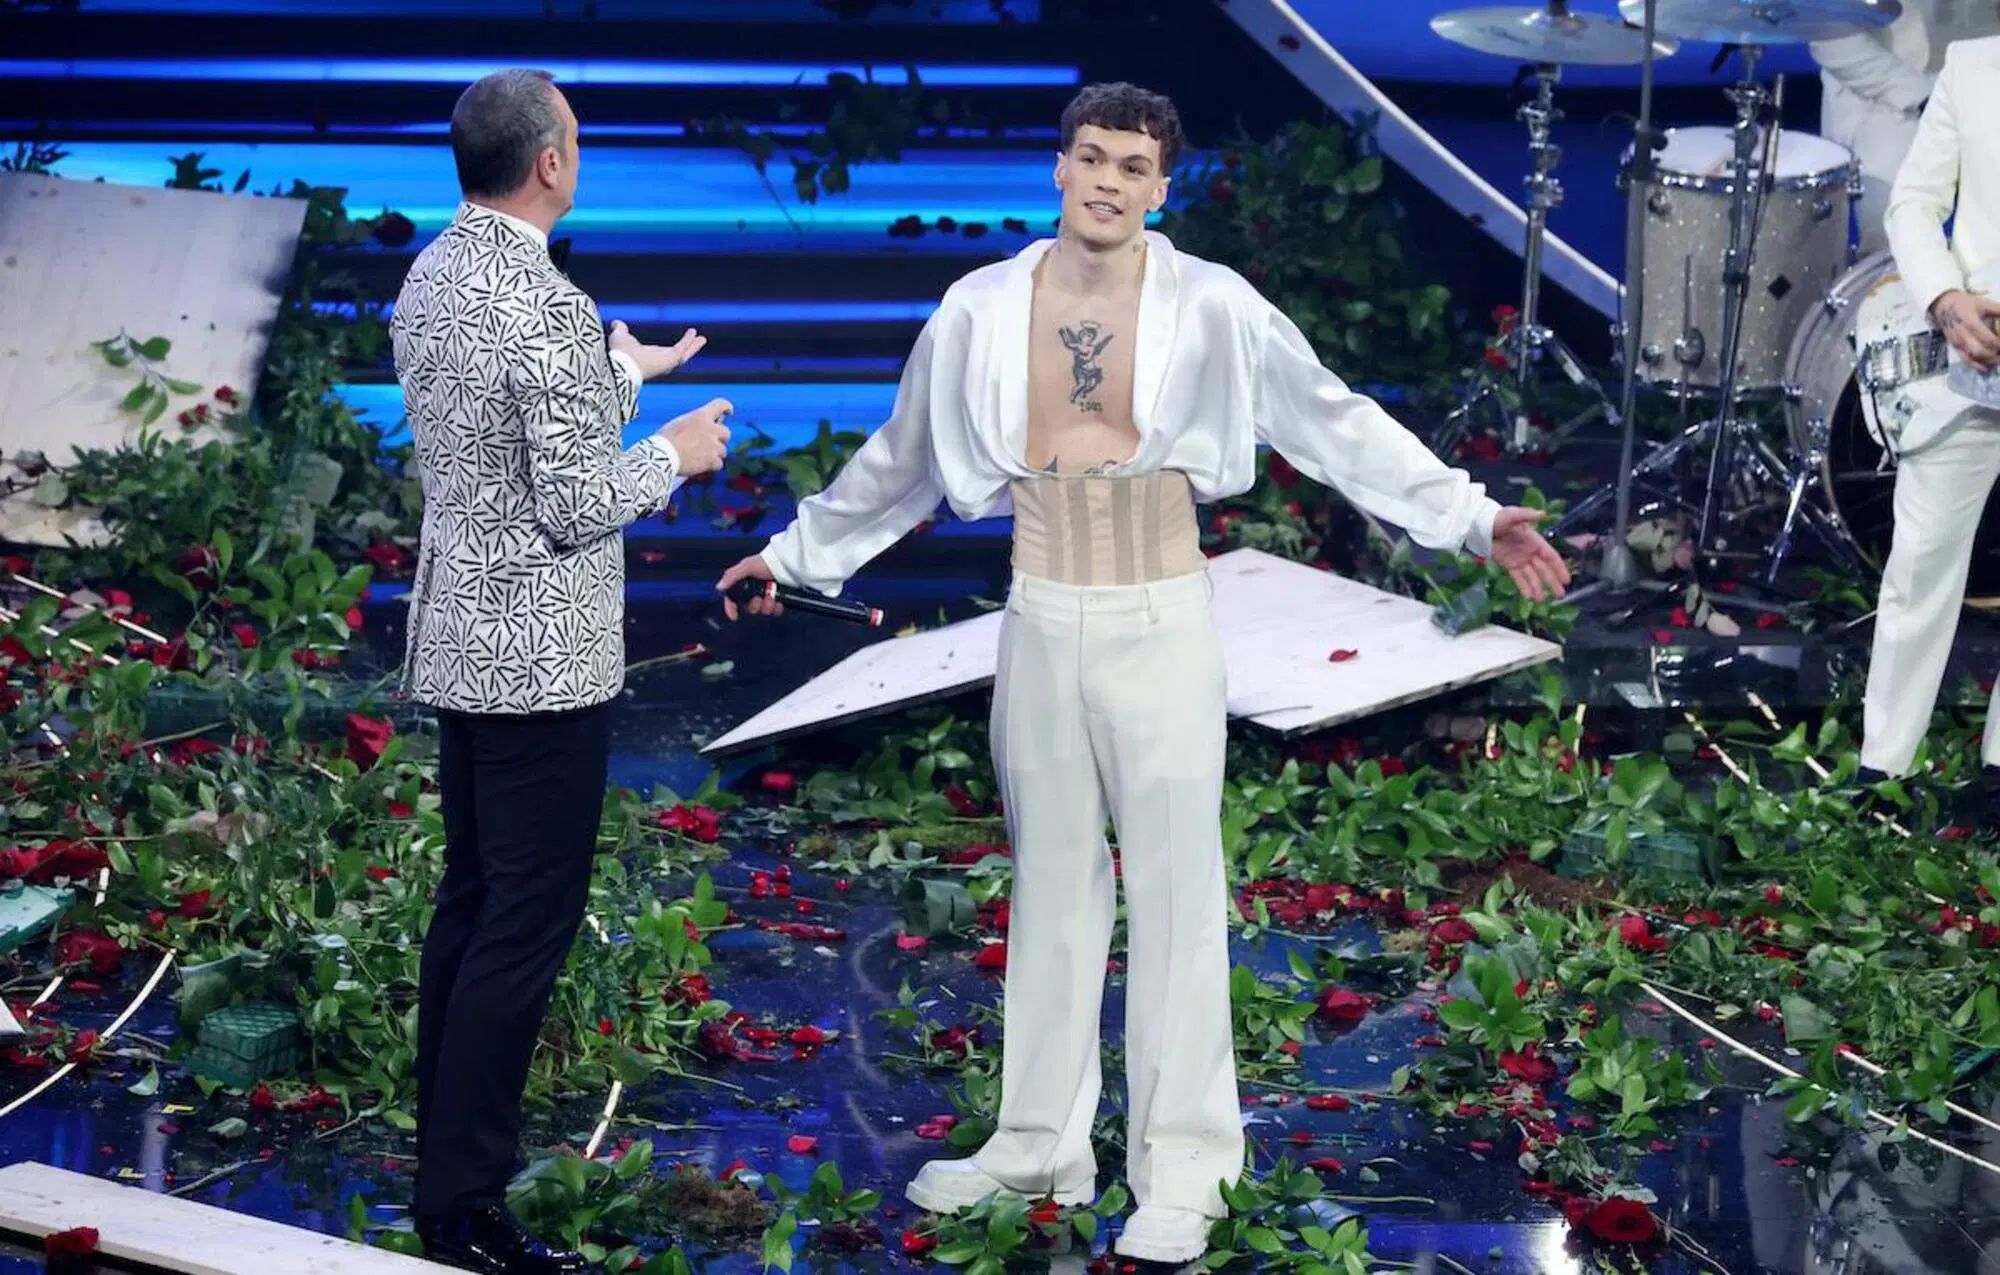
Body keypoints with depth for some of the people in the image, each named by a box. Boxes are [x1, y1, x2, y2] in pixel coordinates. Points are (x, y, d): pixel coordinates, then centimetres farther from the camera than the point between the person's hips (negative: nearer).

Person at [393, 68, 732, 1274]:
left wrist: (622, 378, 25)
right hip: (542, 662, -9)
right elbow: (577, 505, -21)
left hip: (458, 643, 9)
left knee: (471, 905, 16)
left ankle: (444, 1177, 22)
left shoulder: (432, 278, 6)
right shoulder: (547, 308, -21)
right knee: (526, 926, -3)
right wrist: (673, 454, -4)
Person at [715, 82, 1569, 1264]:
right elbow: (903, 455, 14)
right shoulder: (982, 310, 0)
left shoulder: (1209, 306, -8)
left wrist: (1470, 515, -14)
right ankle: (1043, 1141, 23)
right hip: (1041, 623, 3)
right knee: (1052, 883, 12)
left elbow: (1337, 421, -7)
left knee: (1177, 889, 1)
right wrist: (801, 550, 22)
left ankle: (1183, 1167, 8)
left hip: (1160, 623, -3)